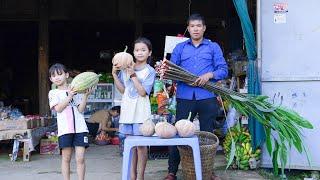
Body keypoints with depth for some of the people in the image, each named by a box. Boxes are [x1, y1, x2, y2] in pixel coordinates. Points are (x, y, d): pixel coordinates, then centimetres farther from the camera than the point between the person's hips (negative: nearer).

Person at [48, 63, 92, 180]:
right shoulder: (53, 93, 10)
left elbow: (81, 109, 5)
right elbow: (58, 108, -5)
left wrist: (85, 96, -6)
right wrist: (69, 96, -11)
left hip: (80, 128, 1)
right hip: (65, 129, -1)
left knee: (80, 158, -3)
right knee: (66, 158, 3)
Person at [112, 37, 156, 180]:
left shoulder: (150, 71, -4)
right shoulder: (126, 68, 7)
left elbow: (143, 92, -13)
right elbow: (122, 90, 8)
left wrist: (133, 75, -17)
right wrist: (115, 75, -2)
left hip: (141, 111, -4)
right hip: (127, 109, 4)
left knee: (141, 144, 1)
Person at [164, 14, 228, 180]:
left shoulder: (213, 47, 10)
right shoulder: (180, 48, 14)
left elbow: (223, 69, 3)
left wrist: (209, 75, -15)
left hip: (207, 97, -1)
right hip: (185, 97, 1)